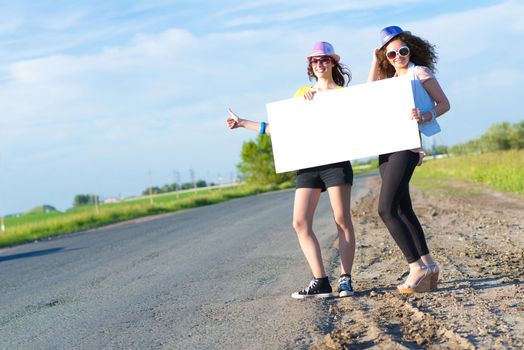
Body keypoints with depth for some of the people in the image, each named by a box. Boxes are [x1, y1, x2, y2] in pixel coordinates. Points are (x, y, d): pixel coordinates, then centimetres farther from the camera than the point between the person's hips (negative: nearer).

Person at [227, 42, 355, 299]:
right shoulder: (302, 93, 20)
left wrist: (314, 101, -10)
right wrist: (244, 123, 21)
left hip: (335, 160, -4)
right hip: (307, 164, 4)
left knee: (342, 219, -7)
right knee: (300, 222, -8)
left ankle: (345, 279, -2)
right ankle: (320, 282, -6)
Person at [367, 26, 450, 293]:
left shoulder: (420, 72, 3)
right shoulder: (391, 79, 24)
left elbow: (444, 104, 0)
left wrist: (425, 116, -20)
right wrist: (375, 61, 14)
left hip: (407, 145, -8)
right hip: (387, 148, 8)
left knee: (386, 209, -17)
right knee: (403, 210, 8)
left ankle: (417, 268, -15)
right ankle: (428, 264, 15)